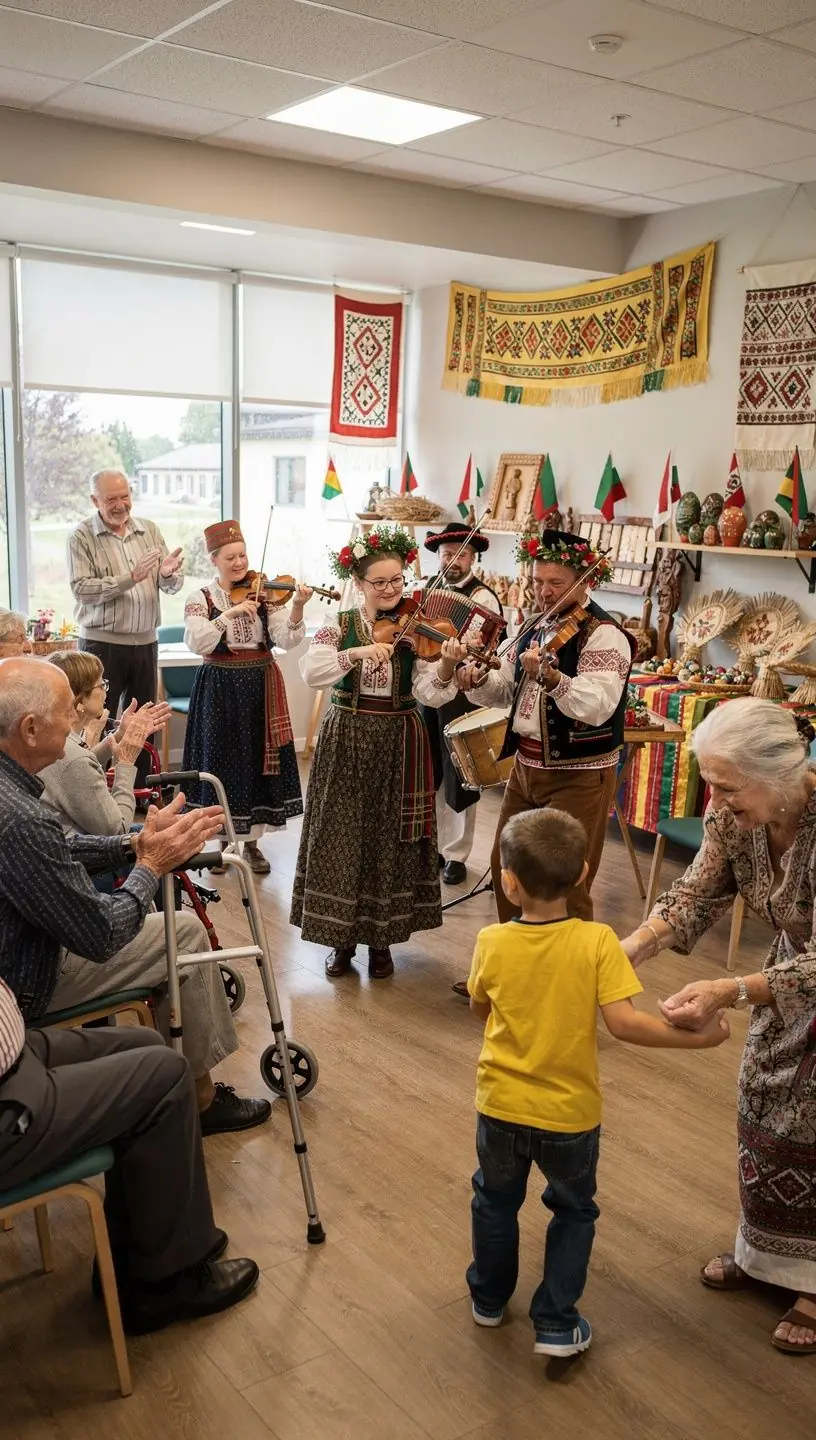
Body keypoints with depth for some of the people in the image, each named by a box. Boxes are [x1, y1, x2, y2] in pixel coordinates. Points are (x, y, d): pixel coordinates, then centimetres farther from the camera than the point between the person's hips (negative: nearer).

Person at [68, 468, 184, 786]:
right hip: (101, 644, -4)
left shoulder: (149, 531, 8)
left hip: (145, 643, 5)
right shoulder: (81, 537, -5)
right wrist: (131, 577, -24)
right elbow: (81, 589, -16)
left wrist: (168, 574, -17)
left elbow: (173, 586, 7)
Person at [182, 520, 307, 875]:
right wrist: (230, 614, -26)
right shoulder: (200, 599, -2)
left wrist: (297, 608, -26)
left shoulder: (264, 595, 2)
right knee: (222, 760, 4)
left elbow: (286, 640, -10)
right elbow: (196, 642, -18)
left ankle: (252, 841, 18)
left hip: (260, 686, 2)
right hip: (220, 689, -2)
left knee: (259, 759, 6)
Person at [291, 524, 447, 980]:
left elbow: (427, 691, -14)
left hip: (399, 742, 0)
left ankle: (383, 939, 22)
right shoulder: (339, 625, -1)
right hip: (346, 741, 0)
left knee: (392, 839, 7)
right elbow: (312, 672, -18)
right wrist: (357, 652, -31)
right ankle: (343, 936, 20)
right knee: (342, 836, 4)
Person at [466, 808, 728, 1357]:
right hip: (570, 1113, -1)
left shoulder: (491, 943, -15)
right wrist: (697, 1036, -14)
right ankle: (557, 1324, 25)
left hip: (501, 1106, 2)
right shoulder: (597, 943, -21)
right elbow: (623, 1022, -26)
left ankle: (490, 1298, 44)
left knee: (496, 1201, 26)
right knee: (574, 1212, 23)